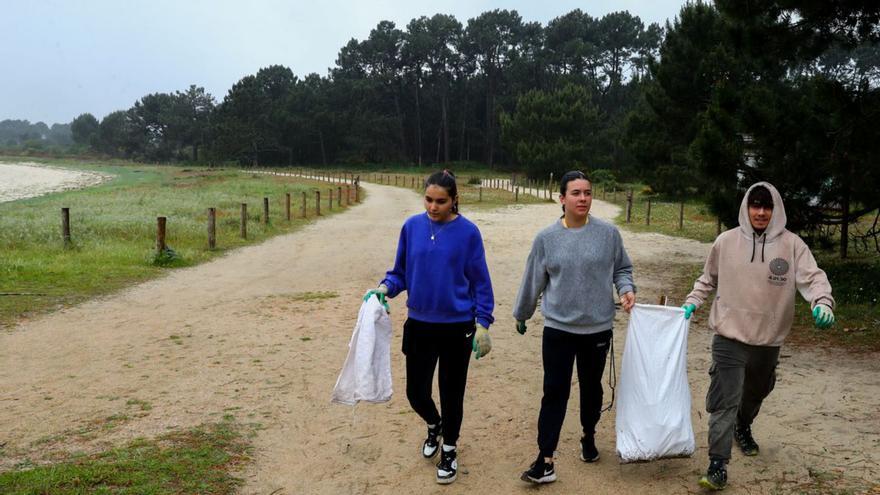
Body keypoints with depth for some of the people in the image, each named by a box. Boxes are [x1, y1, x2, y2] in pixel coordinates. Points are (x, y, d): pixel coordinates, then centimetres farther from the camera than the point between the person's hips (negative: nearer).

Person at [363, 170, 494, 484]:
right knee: (416, 391, 8)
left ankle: (449, 450, 33)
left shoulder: (468, 232, -10)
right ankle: (434, 426, 42)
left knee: (451, 393, 9)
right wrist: (385, 288, -14)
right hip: (419, 325, 3)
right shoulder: (412, 227, -2)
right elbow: (401, 271, 6)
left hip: (457, 327, -2)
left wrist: (483, 324, -8)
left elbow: (480, 281, -5)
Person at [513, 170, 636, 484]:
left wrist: (626, 289, -13)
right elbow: (533, 281, 5)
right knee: (555, 391, -1)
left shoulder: (608, 233, -6)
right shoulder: (546, 238, -6)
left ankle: (589, 437, 42)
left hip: (598, 328, 1)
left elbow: (622, 268, 7)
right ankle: (545, 461, 3)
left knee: (591, 387, 18)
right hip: (558, 328, -1)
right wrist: (521, 314, 14)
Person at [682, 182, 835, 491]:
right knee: (724, 401, -8)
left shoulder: (792, 245, -6)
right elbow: (709, 278, 9)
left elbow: (812, 278, -13)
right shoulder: (726, 241, -4)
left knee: (756, 393, 26)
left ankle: (743, 429, 54)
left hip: (769, 340, 2)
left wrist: (823, 302, -32)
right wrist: (692, 302, 0)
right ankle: (718, 465, -4)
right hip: (729, 337, -2)